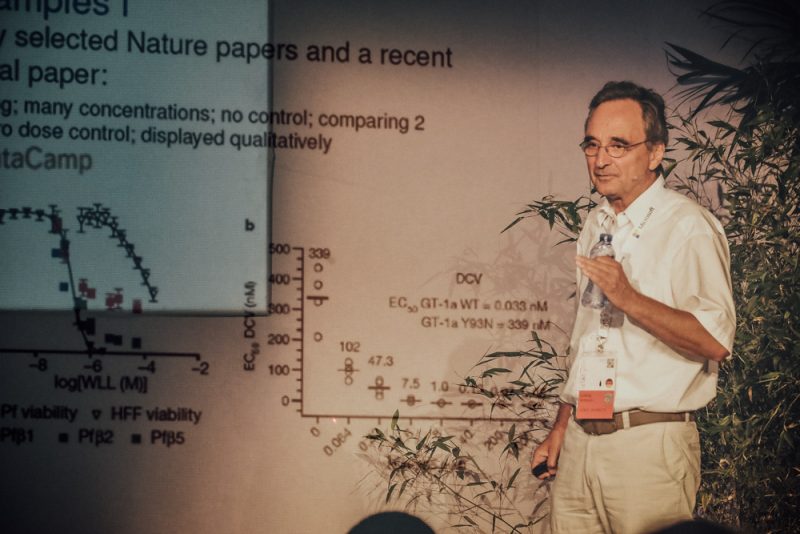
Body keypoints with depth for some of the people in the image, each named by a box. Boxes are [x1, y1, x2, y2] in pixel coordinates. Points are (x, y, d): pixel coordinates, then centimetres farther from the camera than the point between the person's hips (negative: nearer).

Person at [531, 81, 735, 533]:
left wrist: (629, 298, -24)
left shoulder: (689, 227, -8)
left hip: (649, 445, -6)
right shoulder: (597, 225, 17)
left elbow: (715, 341, -18)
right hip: (580, 443, 7)